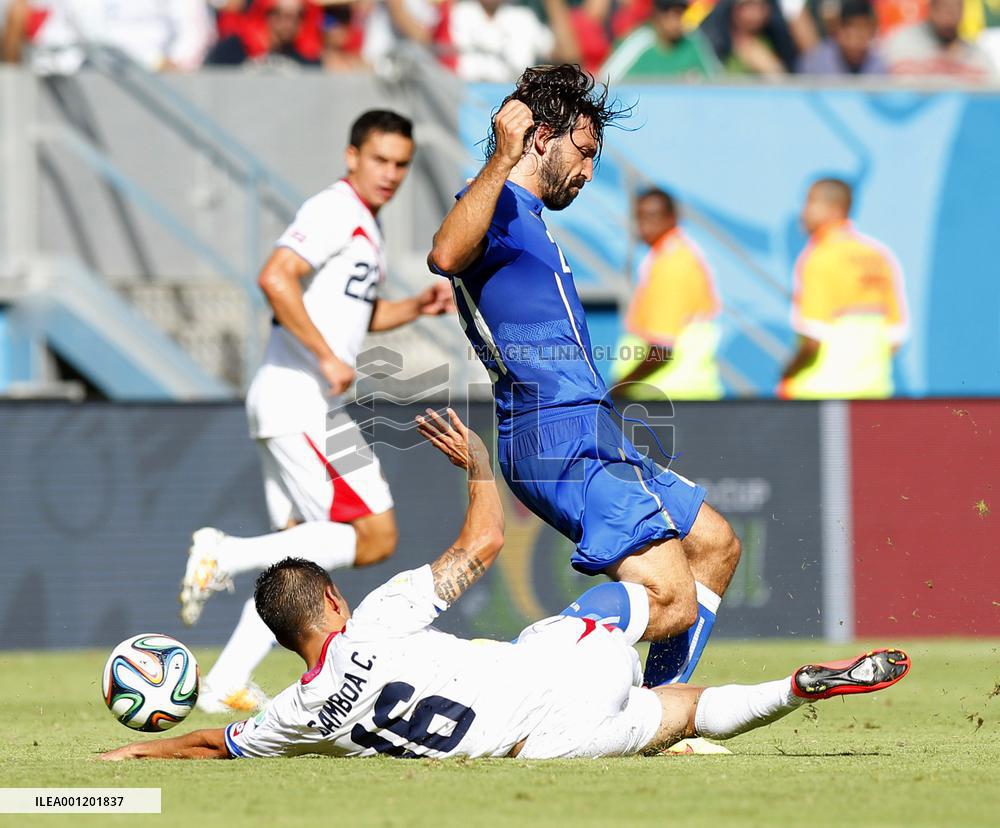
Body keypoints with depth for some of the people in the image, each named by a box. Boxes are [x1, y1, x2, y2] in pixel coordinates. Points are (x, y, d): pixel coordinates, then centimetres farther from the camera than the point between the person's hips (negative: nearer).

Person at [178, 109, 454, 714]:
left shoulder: (366, 224, 21)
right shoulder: (335, 211, -10)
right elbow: (275, 278, -24)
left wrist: (416, 307, 18)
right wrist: (327, 358, -24)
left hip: (313, 407, 10)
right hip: (298, 400, -10)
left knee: (304, 556, 9)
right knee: (375, 538, -12)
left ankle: (226, 684, 7)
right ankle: (227, 555, -13)